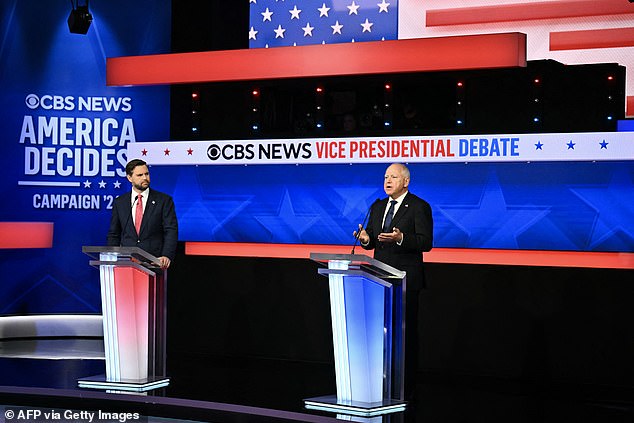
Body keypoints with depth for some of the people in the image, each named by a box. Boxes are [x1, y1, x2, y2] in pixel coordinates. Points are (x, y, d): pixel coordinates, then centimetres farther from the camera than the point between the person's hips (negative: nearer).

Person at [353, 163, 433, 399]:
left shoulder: (419, 207, -4)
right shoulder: (377, 207, 16)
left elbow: (426, 242, -12)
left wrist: (401, 238, -26)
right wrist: (366, 239, -5)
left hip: (406, 280, -6)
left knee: (406, 332, -3)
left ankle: (406, 388, 3)